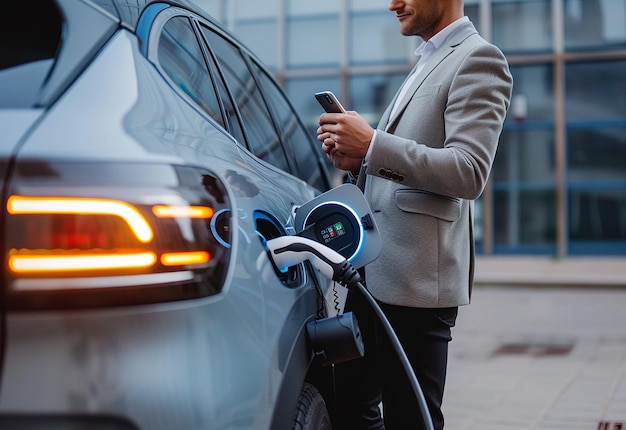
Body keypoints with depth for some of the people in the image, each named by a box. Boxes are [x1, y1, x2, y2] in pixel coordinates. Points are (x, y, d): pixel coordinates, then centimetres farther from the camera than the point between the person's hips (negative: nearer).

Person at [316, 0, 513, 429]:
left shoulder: (477, 59, -7)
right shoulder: (427, 62, 22)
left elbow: (469, 173, -18)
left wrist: (373, 144, -20)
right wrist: (358, 160, 7)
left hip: (416, 280, -9)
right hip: (374, 271, 10)